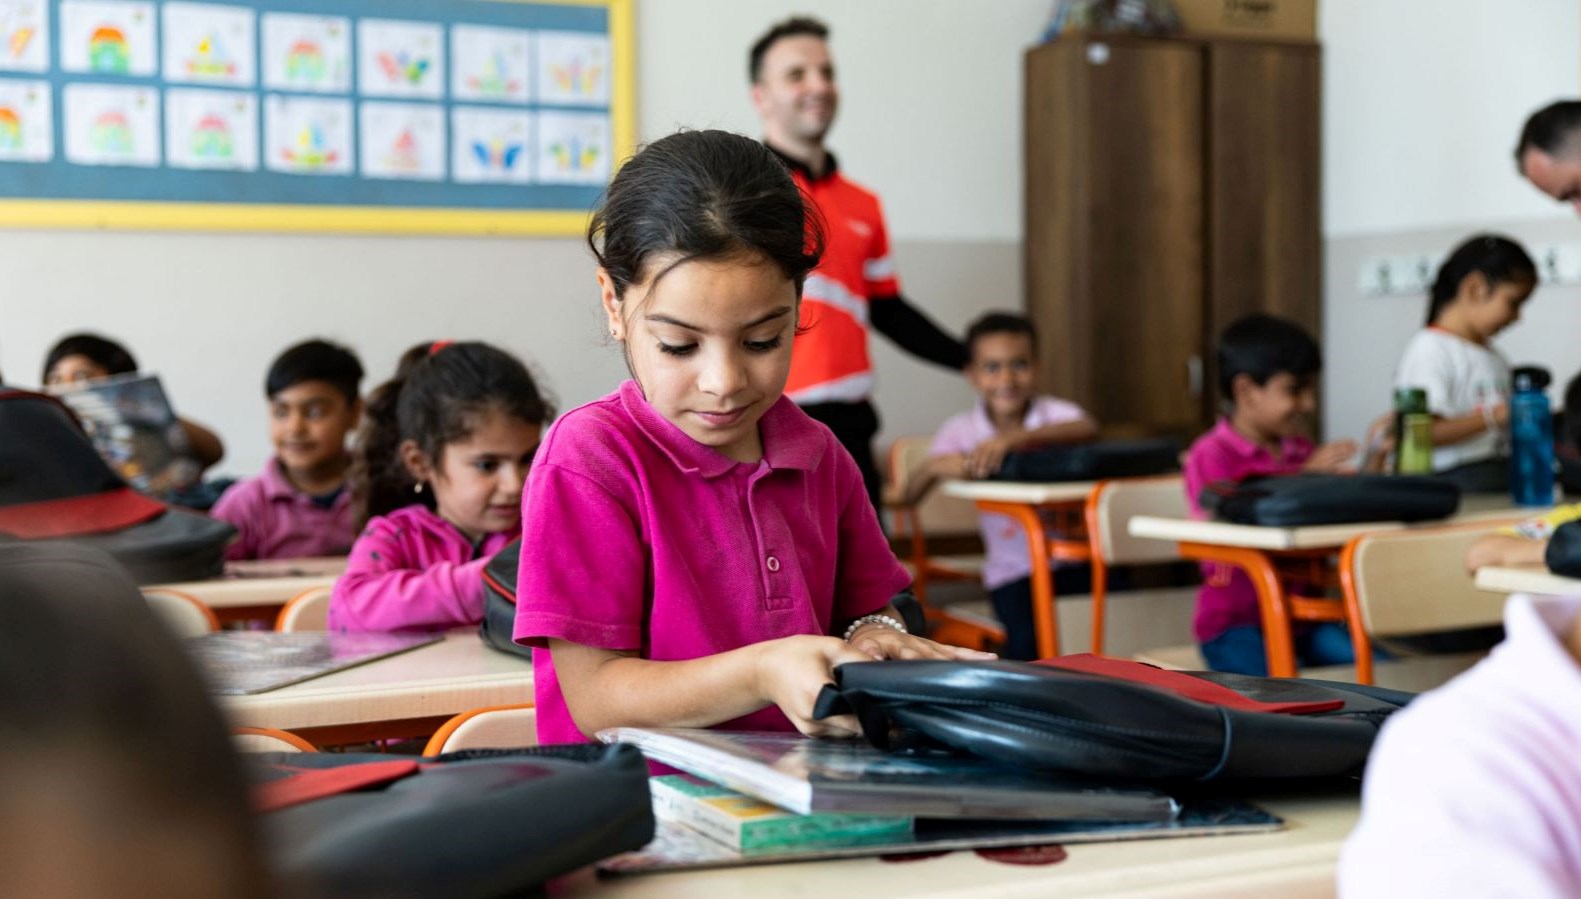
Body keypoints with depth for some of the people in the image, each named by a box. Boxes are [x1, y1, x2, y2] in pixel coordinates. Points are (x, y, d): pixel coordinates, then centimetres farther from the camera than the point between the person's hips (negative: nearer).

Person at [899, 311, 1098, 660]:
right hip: (1014, 569, -1)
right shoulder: (961, 431, 3)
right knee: (1029, 634, -27)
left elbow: (1087, 428, -24)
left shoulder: (1053, 412, 1)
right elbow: (909, 496, -5)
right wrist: (935, 466, -28)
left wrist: (1012, 439, -38)